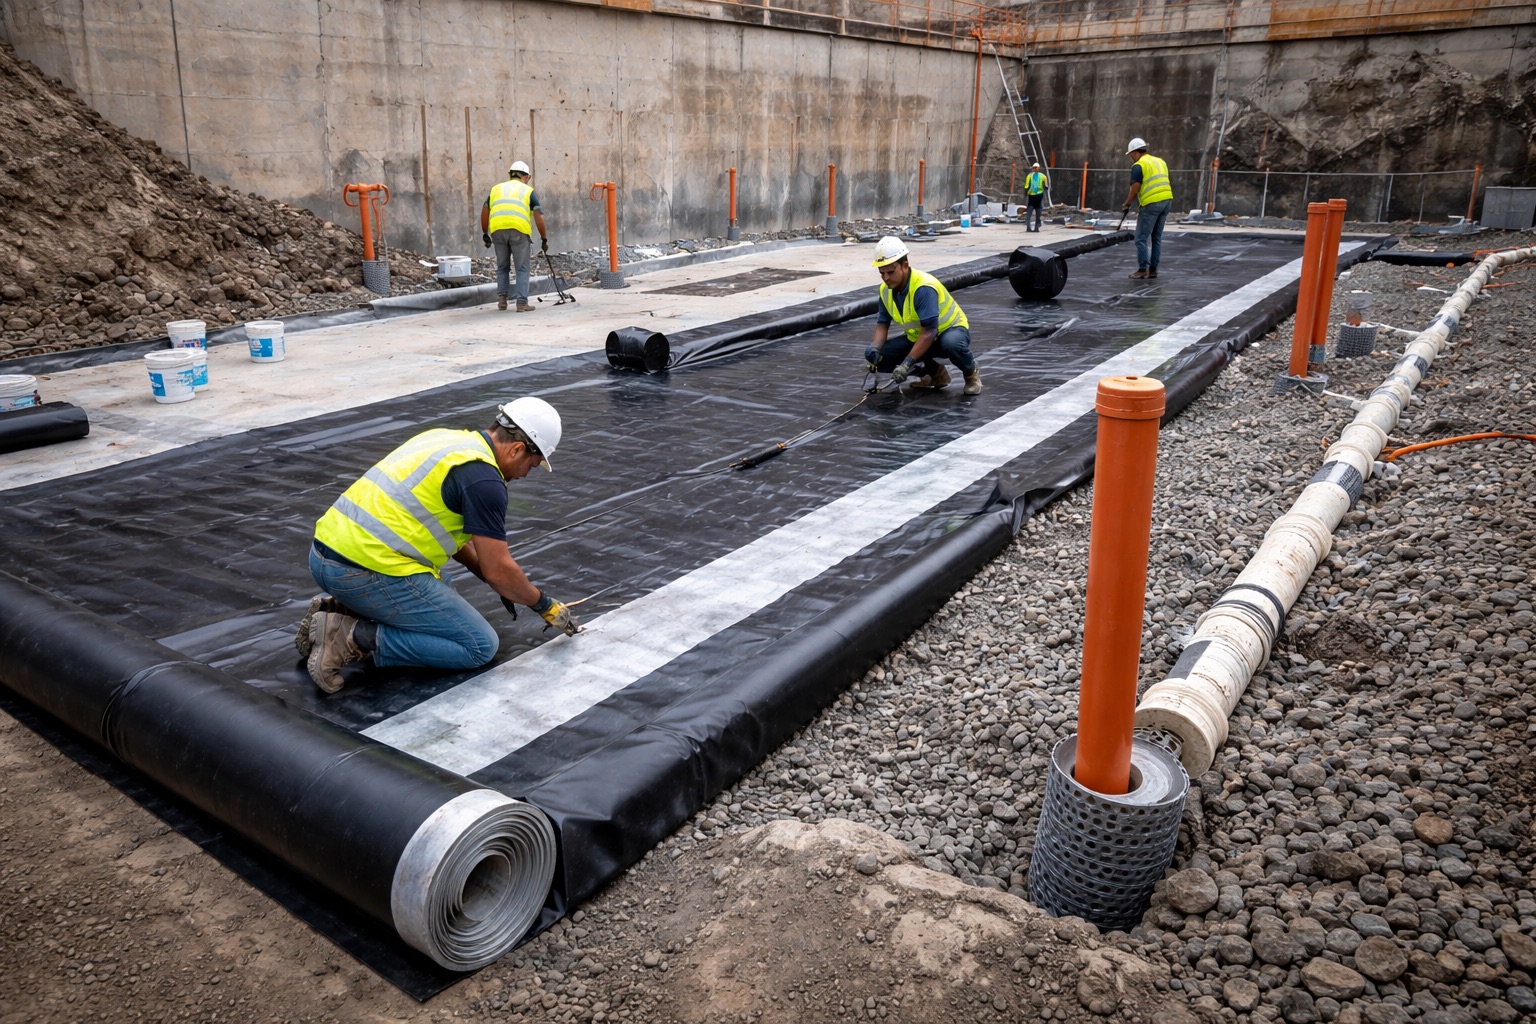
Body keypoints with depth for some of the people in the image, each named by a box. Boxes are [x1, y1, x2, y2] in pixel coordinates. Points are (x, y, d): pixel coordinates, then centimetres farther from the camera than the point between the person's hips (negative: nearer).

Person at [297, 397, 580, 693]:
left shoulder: (446, 439, 17)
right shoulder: (483, 479, -11)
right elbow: (499, 571, -8)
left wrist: (493, 579, 29)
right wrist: (545, 605, 8)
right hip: (367, 571, -10)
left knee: (437, 593, 33)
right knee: (479, 645, -1)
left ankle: (336, 608, 15)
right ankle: (355, 637, -9)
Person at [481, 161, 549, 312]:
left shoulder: (496, 188, 25)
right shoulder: (528, 191, 16)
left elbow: (485, 213, 23)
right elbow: (539, 217, 8)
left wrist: (485, 234, 31)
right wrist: (544, 239, 15)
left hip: (497, 230, 3)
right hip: (519, 230, -3)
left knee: (502, 267, 19)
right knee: (522, 269, 6)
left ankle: (501, 300, 18)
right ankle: (522, 303, 3)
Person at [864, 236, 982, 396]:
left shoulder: (923, 287, -31)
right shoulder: (885, 289, -9)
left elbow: (930, 331, -35)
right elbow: (883, 323, 0)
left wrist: (908, 362, -41)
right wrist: (875, 348, -21)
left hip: (951, 329, -7)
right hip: (917, 336, 7)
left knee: (951, 343, -42)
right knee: (879, 357, -11)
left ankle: (971, 373, -7)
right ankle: (934, 372, 7)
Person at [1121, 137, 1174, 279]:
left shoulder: (1138, 166, -6)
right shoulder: (1160, 161, 19)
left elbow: (1134, 189, -11)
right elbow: (1168, 184, 20)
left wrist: (1127, 205, 2)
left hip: (1151, 204, -8)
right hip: (1167, 200, 8)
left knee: (1142, 238, -2)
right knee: (1156, 238, 13)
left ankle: (1142, 269, -4)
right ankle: (1153, 269, 15)